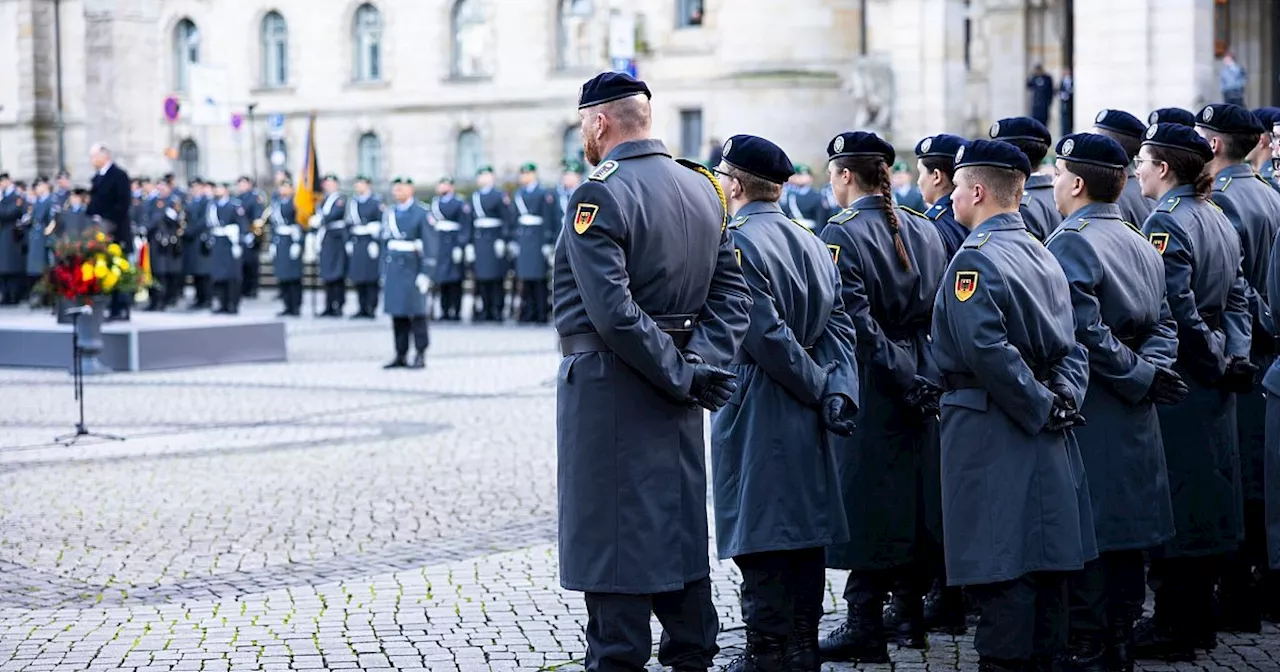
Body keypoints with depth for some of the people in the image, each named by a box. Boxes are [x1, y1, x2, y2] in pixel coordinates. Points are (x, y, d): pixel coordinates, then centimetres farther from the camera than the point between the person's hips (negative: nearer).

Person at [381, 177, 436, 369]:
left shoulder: (422, 213, -6)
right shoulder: (389, 213, 14)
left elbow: (429, 246, -9)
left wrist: (425, 273, -15)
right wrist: (384, 272, 14)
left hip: (412, 268, -6)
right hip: (393, 267, 6)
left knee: (417, 314, -3)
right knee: (397, 314, 6)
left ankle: (420, 356, 1)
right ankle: (401, 356, 12)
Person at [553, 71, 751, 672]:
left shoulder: (599, 196, -14)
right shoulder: (703, 189, 9)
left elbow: (612, 310, -23)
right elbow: (732, 293, 5)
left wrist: (679, 373, -16)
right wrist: (699, 363, -5)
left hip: (607, 391, -8)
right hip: (674, 399, 8)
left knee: (611, 536, -2)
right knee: (678, 527, 15)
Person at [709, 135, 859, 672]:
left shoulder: (736, 243, -12)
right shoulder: (811, 242, 12)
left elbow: (766, 335, -19)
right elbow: (838, 326, 4)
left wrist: (819, 390, -10)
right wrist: (837, 392, -5)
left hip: (755, 414, -8)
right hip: (805, 421, 8)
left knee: (760, 541, -3)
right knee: (804, 530, 12)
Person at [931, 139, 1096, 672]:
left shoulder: (974, 258, -13)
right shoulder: (1043, 255, 14)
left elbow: (987, 350, -24)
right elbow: (1072, 344, 11)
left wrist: (1043, 407, -16)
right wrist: (1063, 399, -1)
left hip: (991, 432, -8)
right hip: (1047, 444, 8)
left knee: (1001, 575, -6)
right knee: (1044, 563, 12)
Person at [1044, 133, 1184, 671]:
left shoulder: (1070, 243, -14)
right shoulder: (1141, 242, 13)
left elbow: (1085, 333, -21)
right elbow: (1163, 322, 11)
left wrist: (1140, 377, -12)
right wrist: (1148, 370, -4)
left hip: (1089, 418, -8)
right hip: (1135, 423, 8)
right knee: (1125, 538, 14)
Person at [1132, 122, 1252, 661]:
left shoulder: (1165, 223, -16)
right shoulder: (1217, 219, 12)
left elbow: (1175, 308, -22)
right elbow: (1238, 297, 11)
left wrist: (1217, 360, -13)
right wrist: (1235, 354, 2)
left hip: (1178, 379, -9)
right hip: (1213, 384, 9)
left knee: (1172, 501, -3)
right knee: (1205, 496, 14)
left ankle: (1173, 627, 2)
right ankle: (1199, 619, 23)